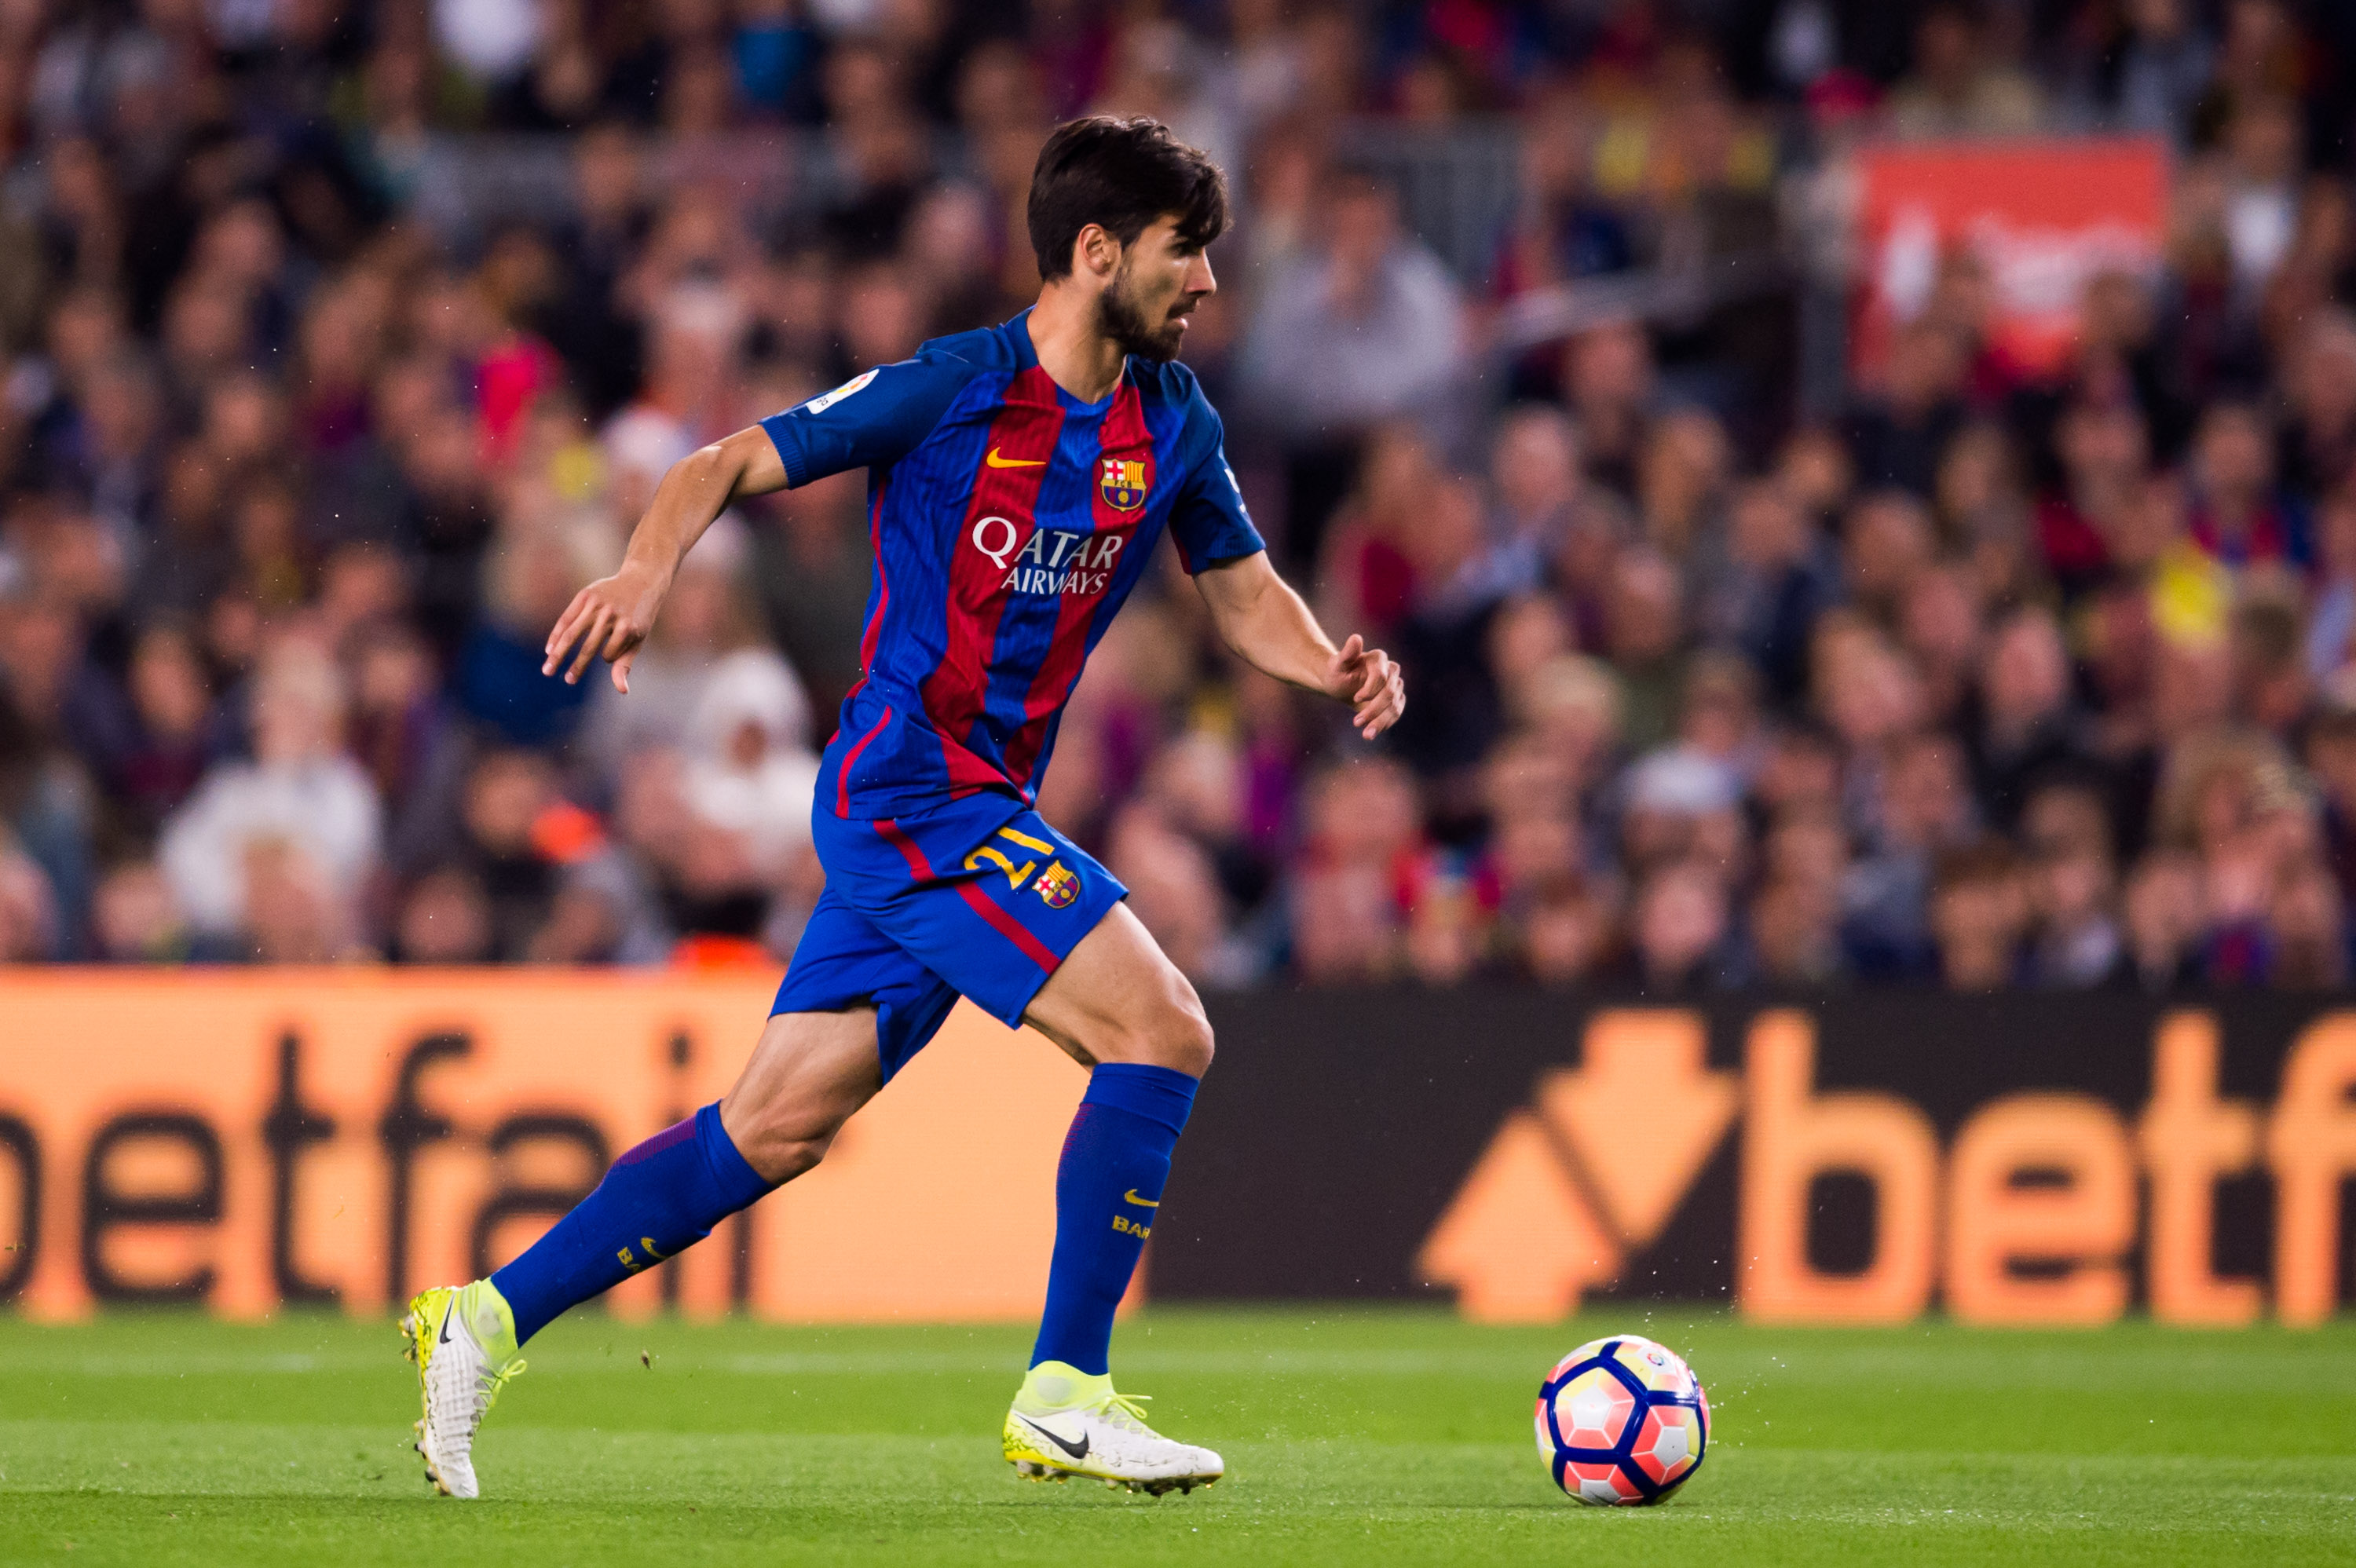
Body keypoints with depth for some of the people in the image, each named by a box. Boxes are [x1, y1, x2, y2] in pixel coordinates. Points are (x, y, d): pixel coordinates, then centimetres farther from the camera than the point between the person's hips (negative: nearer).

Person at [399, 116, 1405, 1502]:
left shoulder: (1171, 422, 7)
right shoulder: (950, 390, -12)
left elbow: (1244, 590, 17)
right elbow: (727, 468, -8)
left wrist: (1333, 665, -4)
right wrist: (648, 571, -27)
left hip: (991, 805, 8)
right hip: (912, 792, -8)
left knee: (782, 1125, 8)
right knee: (1163, 1032, -16)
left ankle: (491, 1320, 16)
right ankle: (1064, 1398, -10)